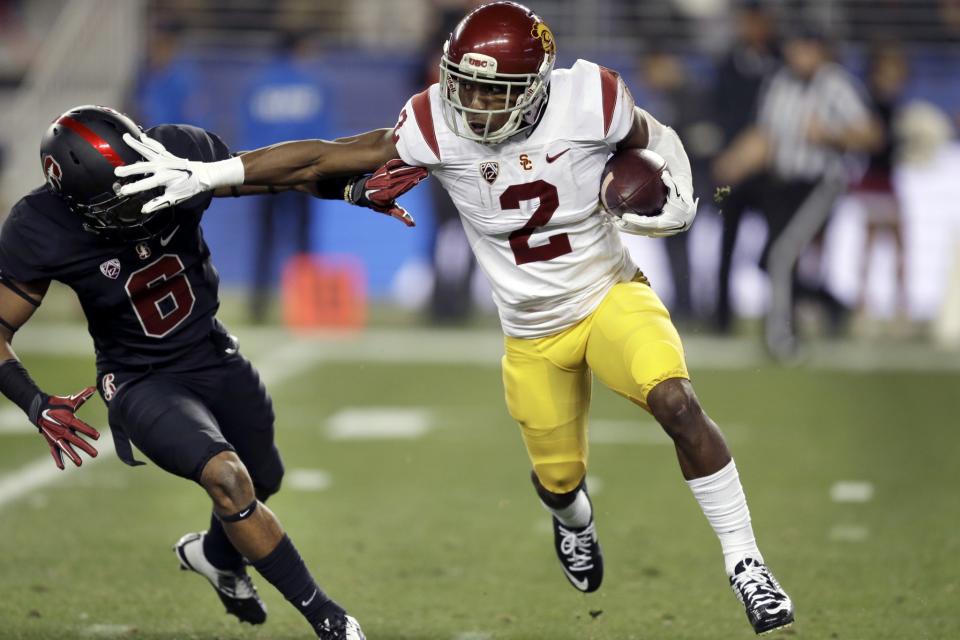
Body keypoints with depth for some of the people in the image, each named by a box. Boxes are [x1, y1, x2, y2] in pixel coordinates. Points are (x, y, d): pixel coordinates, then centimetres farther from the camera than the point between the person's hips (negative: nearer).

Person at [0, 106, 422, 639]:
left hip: (213, 352, 5)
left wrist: (356, 188, -12)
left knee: (263, 481, 21)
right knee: (227, 476, -26)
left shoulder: (182, 155, -21)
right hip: (142, 380, -5)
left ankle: (216, 555, 56)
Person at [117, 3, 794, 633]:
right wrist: (203, 175, -23)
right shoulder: (437, 127, -19)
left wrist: (676, 206, -14)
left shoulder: (588, 100, -19)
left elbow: (656, 141, 3)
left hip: (610, 295, -2)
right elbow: (321, 159, -18)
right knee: (558, 478, 13)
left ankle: (745, 562, -14)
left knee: (677, 403, -27)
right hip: (533, 333, 2)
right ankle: (573, 520, 55)